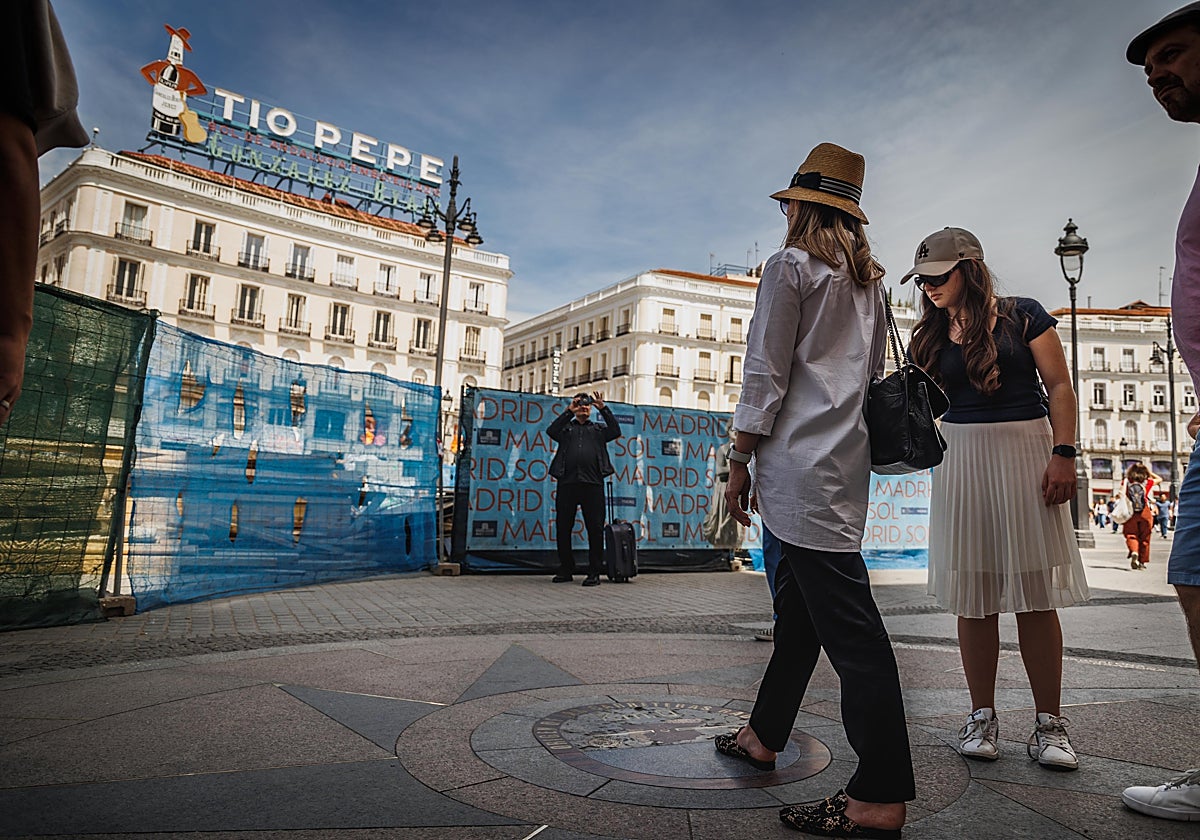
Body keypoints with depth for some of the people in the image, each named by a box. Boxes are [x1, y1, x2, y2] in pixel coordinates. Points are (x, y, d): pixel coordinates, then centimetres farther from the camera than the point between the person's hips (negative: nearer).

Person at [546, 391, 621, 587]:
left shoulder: (598, 429, 20)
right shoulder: (566, 427, 19)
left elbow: (615, 431, 1)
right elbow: (551, 431, -2)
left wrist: (603, 408, -3)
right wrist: (568, 411, -5)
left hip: (593, 484, -1)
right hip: (567, 483, 1)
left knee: (595, 529, -4)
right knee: (563, 528, 4)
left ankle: (594, 572, 2)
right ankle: (566, 570, 15)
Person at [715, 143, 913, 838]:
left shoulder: (791, 266, -3)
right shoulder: (868, 277, 21)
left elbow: (765, 375, -10)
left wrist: (740, 460, -5)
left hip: (803, 461, -9)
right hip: (847, 458, 9)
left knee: (848, 623, -10)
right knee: (798, 605, 15)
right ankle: (764, 736, 30)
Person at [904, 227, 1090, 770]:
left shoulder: (1022, 316, 3)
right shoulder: (930, 337, 12)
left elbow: (1060, 386, 0)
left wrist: (1063, 454, -9)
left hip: (1026, 451, -2)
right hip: (962, 459, 3)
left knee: (1035, 590, -2)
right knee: (973, 594, 3)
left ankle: (1048, 724, 10)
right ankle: (982, 717, 13)